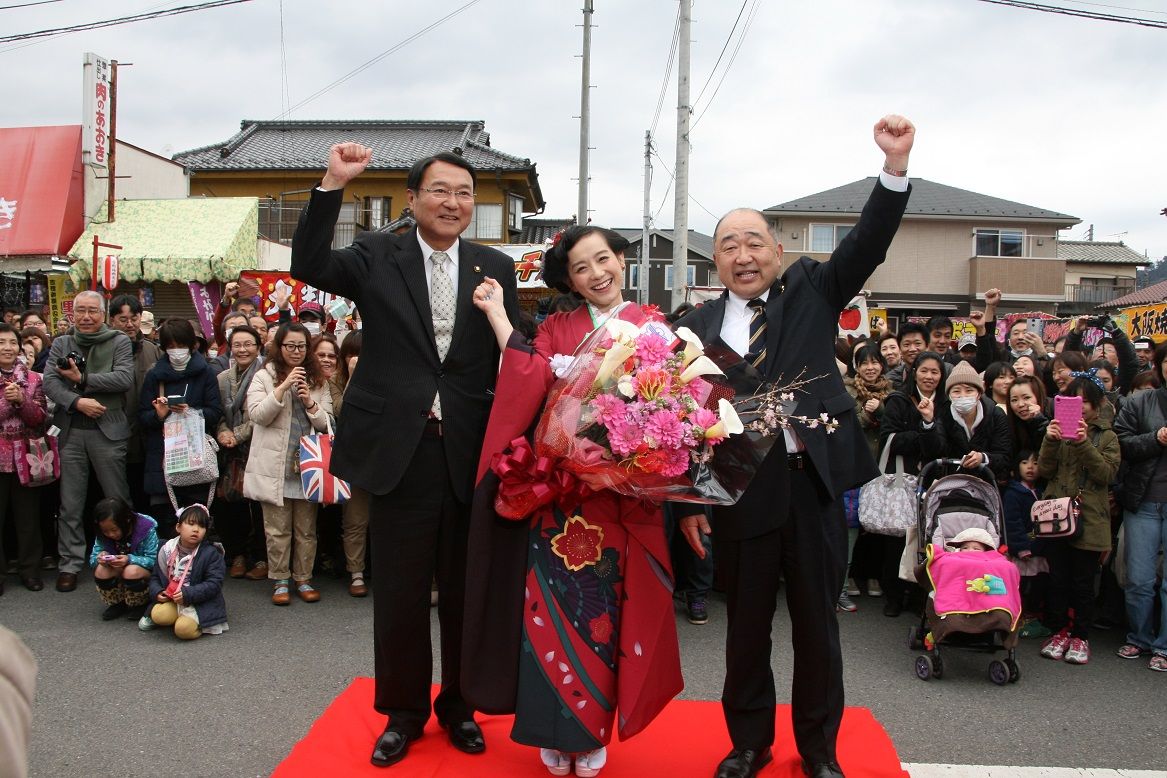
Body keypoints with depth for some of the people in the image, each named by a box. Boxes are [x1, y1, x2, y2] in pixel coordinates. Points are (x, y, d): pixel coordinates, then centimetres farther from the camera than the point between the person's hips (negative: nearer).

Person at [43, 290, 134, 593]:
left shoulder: (119, 342, 2)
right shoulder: (61, 344, 11)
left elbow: (125, 379, -13)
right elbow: (49, 382, -1)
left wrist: (82, 379, -13)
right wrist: (78, 402, -16)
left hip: (108, 430, -3)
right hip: (70, 431, 3)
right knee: (70, 504, 9)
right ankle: (70, 564, 19)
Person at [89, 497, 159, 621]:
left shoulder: (146, 528, -22)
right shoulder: (102, 535, -9)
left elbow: (154, 560, -22)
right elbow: (93, 558, -3)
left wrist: (130, 560, -36)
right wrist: (99, 558, -27)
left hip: (144, 572, -4)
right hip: (118, 576, 4)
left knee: (131, 571, -36)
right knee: (101, 571, -25)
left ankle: (138, 605, -7)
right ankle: (117, 604, 0)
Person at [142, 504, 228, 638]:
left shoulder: (211, 553, -10)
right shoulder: (167, 550, 3)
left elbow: (214, 584, -14)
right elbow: (156, 577, 14)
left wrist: (188, 594, -23)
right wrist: (157, 592, -7)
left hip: (200, 602, -4)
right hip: (171, 599, 4)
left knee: (183, 629, -28)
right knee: (159, 615, -25)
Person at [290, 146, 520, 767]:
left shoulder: (495, 269, 5)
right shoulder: (378, 257, 3)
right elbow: (308, 266, -12)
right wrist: (333, 185, -19)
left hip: (471, 456, 1)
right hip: (400, 453, -1)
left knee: (465, 593, 14)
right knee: (399, 595, 11)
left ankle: (458, 706, 35)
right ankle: (402, 712, 32)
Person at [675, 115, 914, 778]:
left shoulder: (810, 292, 7)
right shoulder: (698, 328, 5)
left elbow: (867, 245, -6)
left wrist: (896, 163, -18)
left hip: (814, 486, 0)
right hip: (740, 493, 0)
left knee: (817, 624, 12)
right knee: (747, 628, 12)